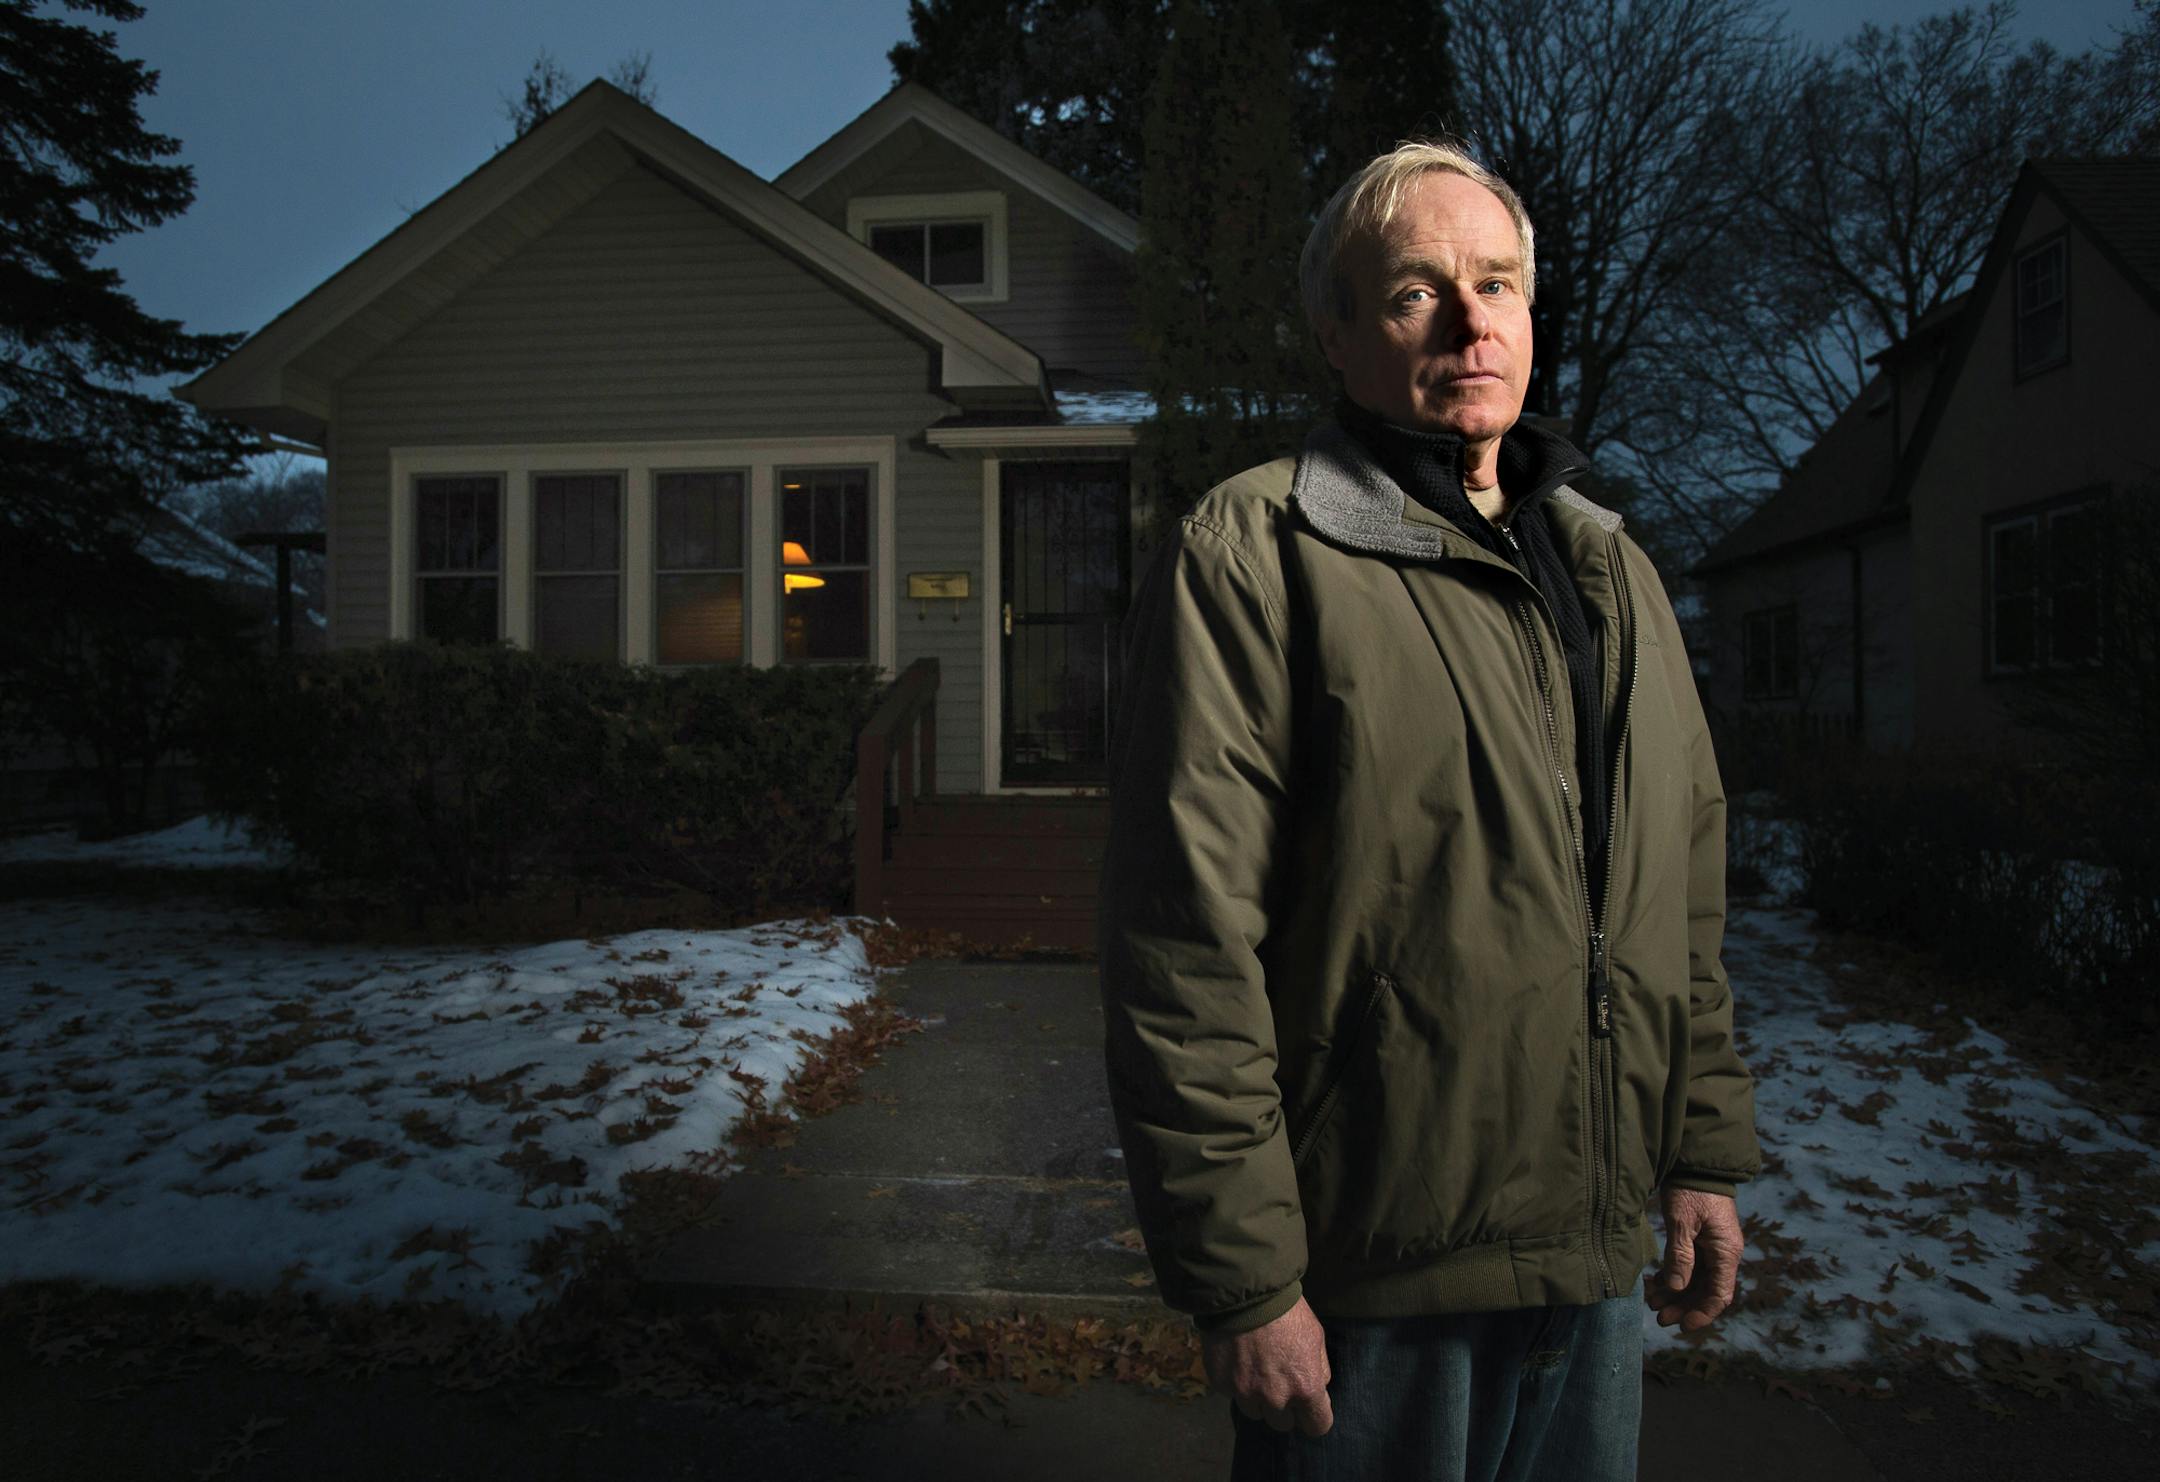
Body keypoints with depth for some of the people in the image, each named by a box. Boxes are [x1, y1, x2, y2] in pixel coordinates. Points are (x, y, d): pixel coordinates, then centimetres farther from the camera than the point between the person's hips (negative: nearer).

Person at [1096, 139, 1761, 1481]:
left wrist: (1706, 1154, 12)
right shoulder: (1254, 554, -13)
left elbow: (1686, 899, 15)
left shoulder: (1613, 569, 10)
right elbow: (1186, 951, -18)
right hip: (1372, 1267, -6)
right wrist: (1244, 1278, -17)